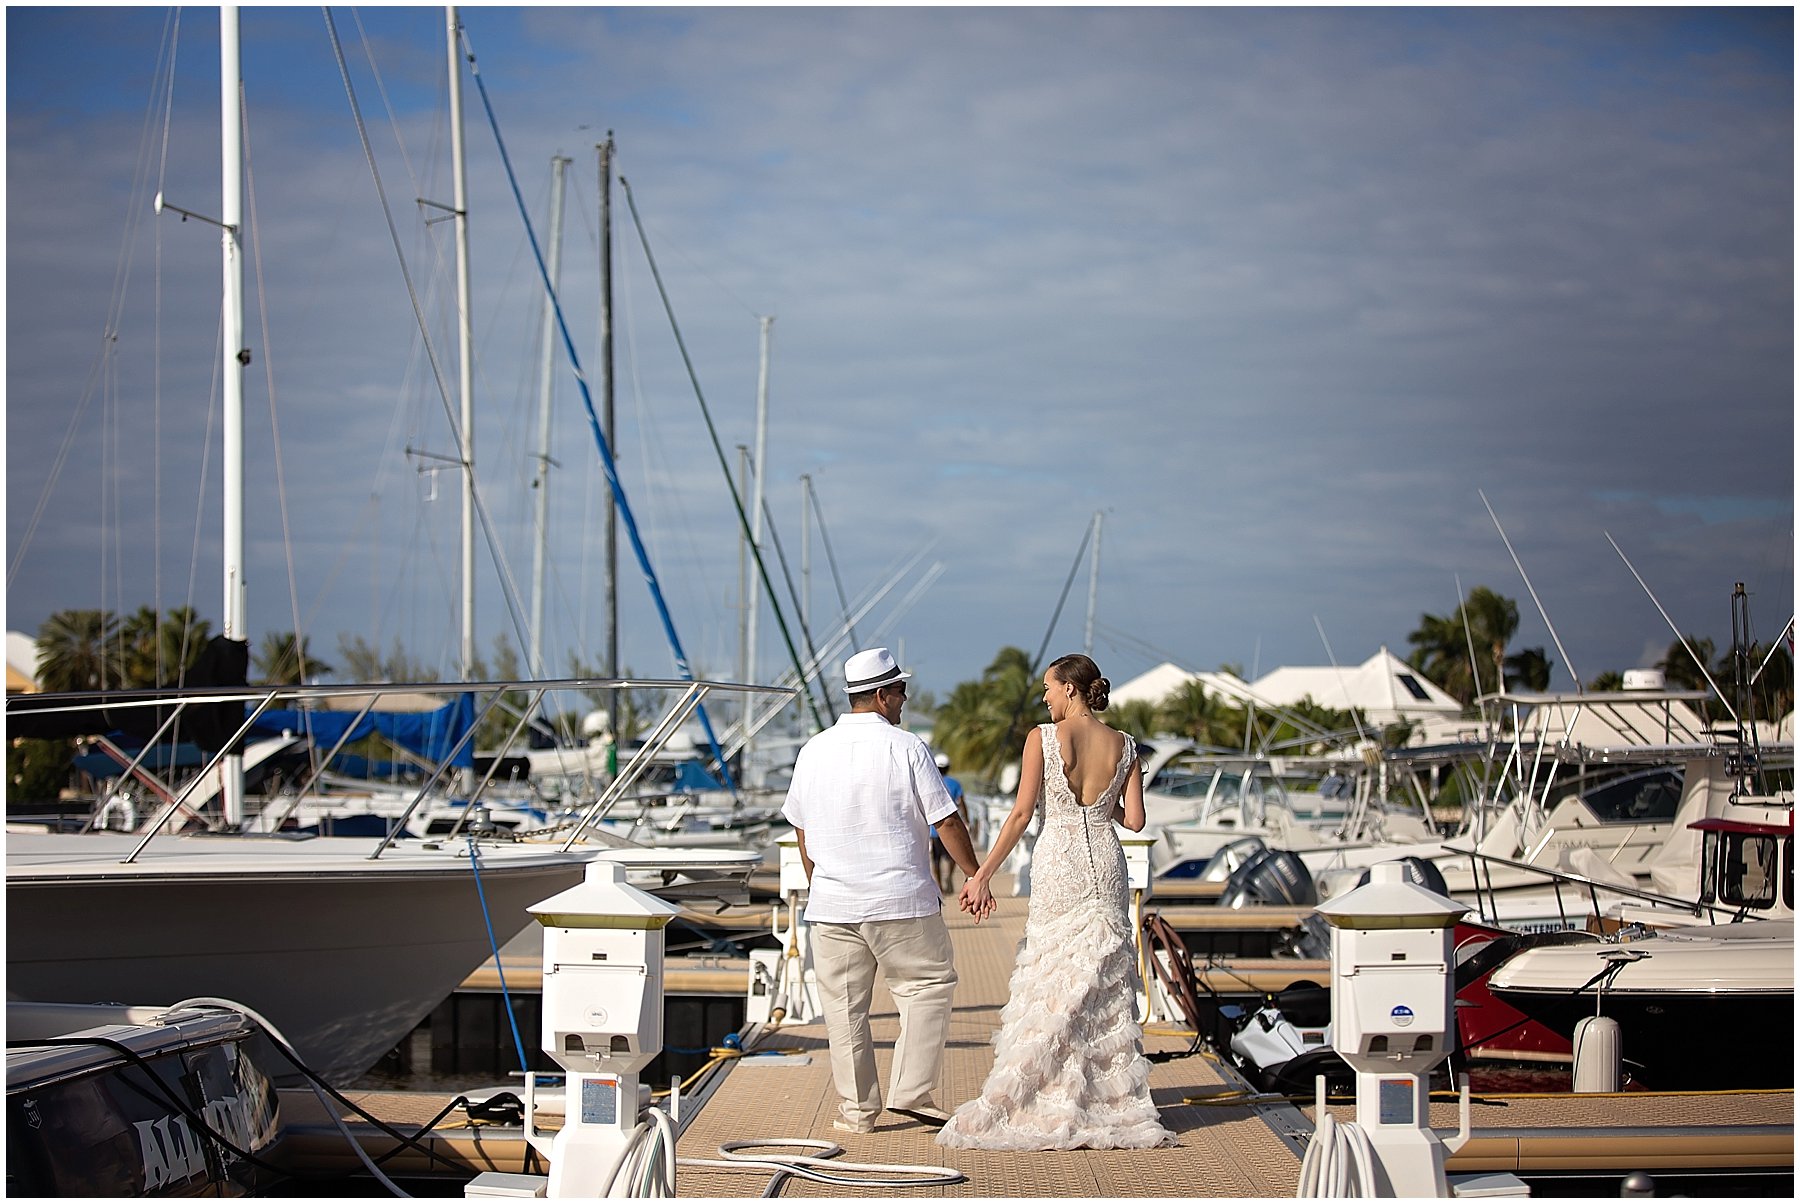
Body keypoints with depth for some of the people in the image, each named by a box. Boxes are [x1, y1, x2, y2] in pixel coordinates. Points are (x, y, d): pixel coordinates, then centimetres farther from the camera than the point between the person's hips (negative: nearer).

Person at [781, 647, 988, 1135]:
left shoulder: (813, 751, 6)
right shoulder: (905, 747, -7)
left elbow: (801, 832, 15)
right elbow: (946, 821, -7)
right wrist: (976, 876, 4)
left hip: (831, 906, 4)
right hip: (901, 900, -4)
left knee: (844, 1005, 8)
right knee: (929, 986, 10)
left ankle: (857, 1109, 10)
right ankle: (911, 1091, 3)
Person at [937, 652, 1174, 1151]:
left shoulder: (1043, 738, -9)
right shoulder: (1123, 745, 3)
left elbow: (1022, 813, -12)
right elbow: (1134, 819, 1)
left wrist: (983, 875, -9)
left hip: (1058, 866, -4)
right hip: (1105, 864, 4)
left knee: (1053, 986, 2)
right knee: (1107, 986, 10)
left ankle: (1052, 1108, 2)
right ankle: (1116, 1104, 10)